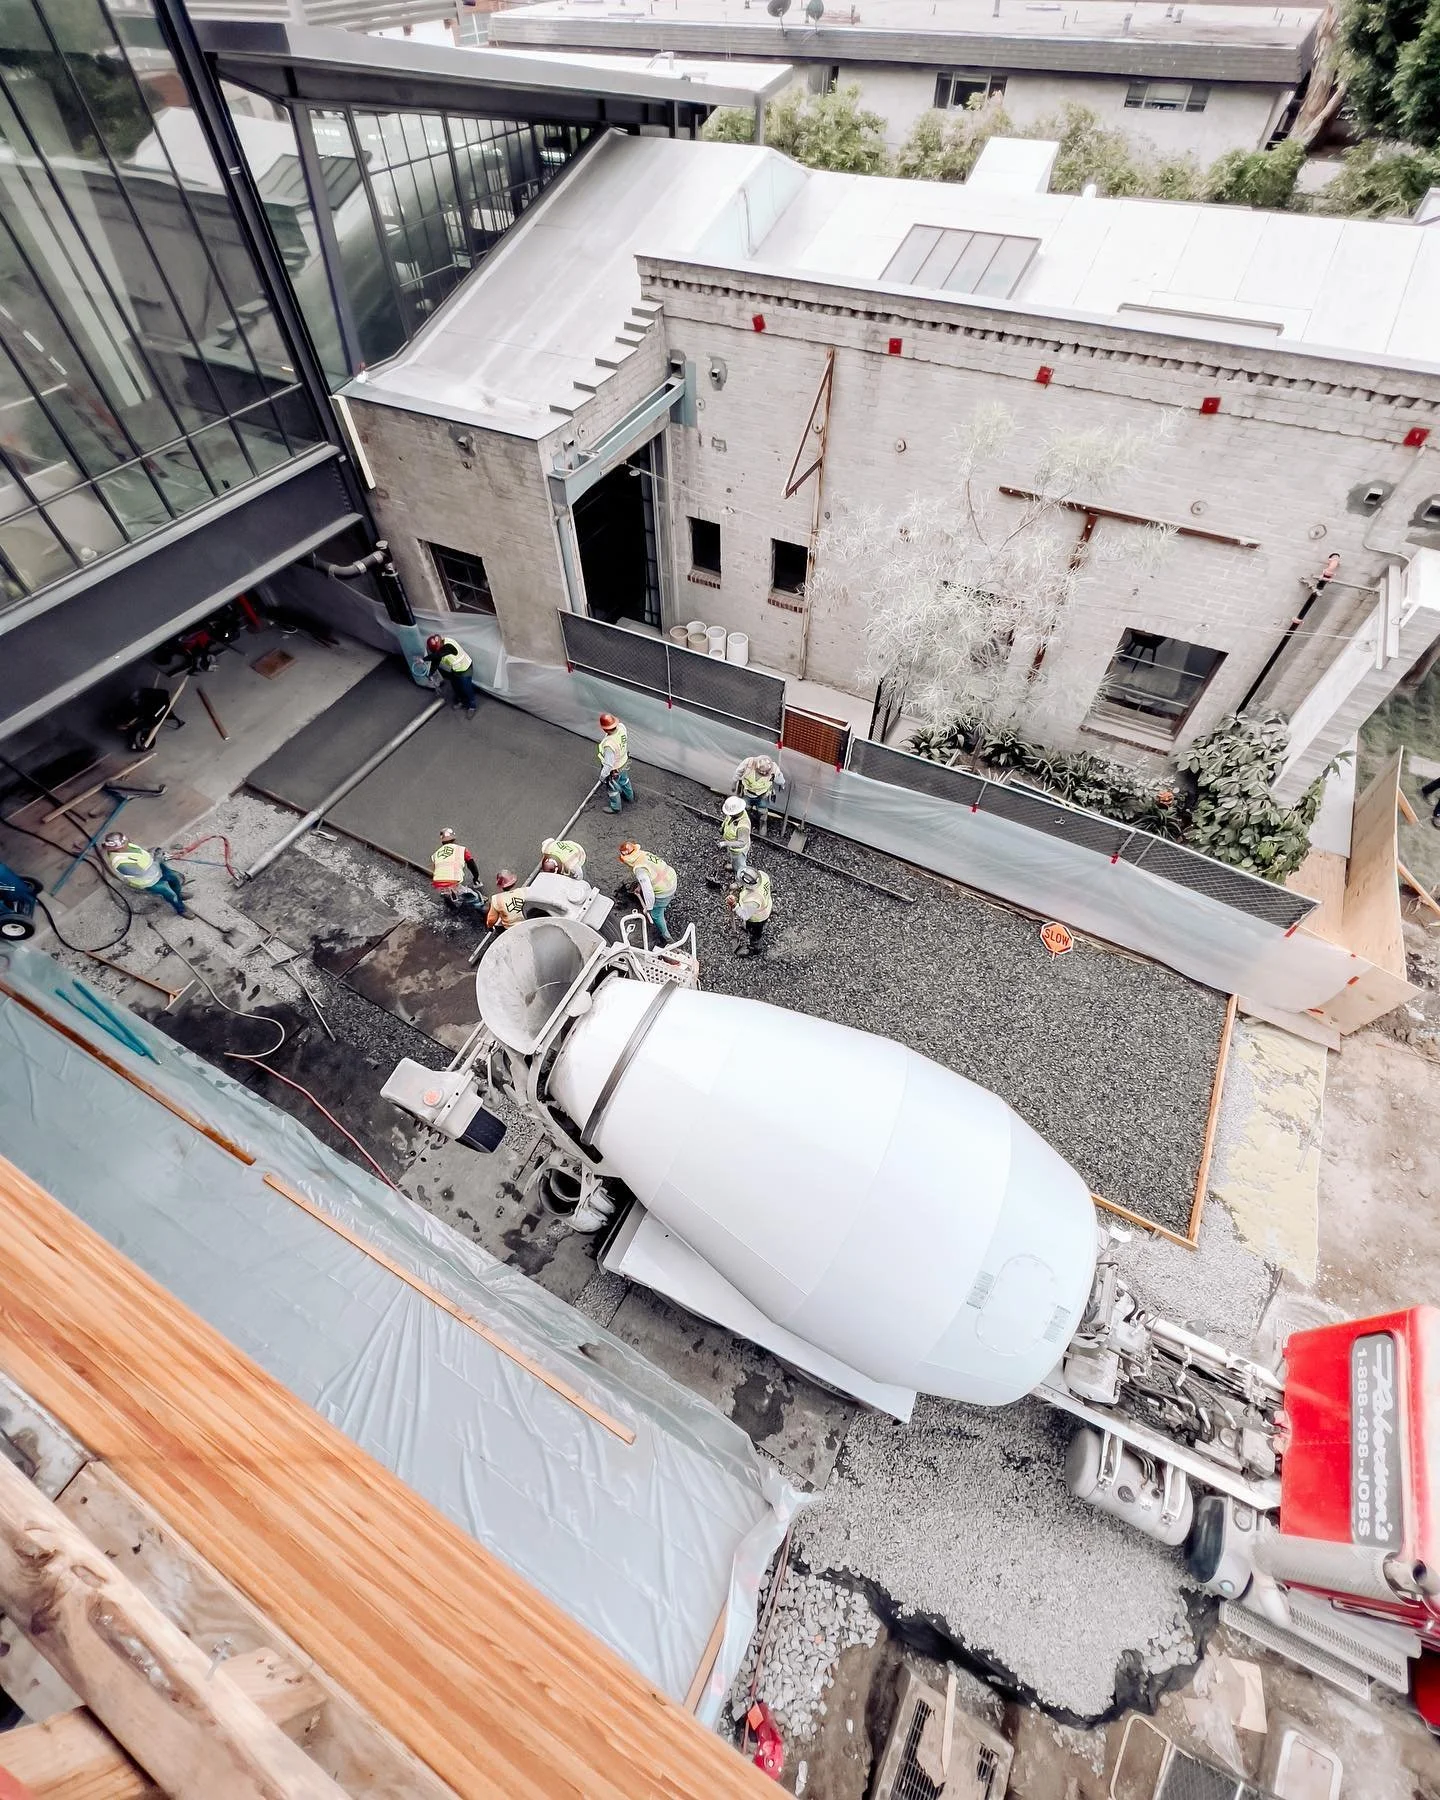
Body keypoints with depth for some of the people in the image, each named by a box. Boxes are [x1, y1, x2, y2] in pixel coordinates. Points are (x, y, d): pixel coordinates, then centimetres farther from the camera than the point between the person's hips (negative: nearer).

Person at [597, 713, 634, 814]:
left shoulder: (609, 744, -44)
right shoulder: (621, 727, -24)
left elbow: (608, 764, -31)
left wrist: (603, 775, -14)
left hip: (614, 770, -7)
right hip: (624, 762, 7)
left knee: (612, 789, 22)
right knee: (624, 780, 35)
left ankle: (615, 807, 47)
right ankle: (629, 796, 62)